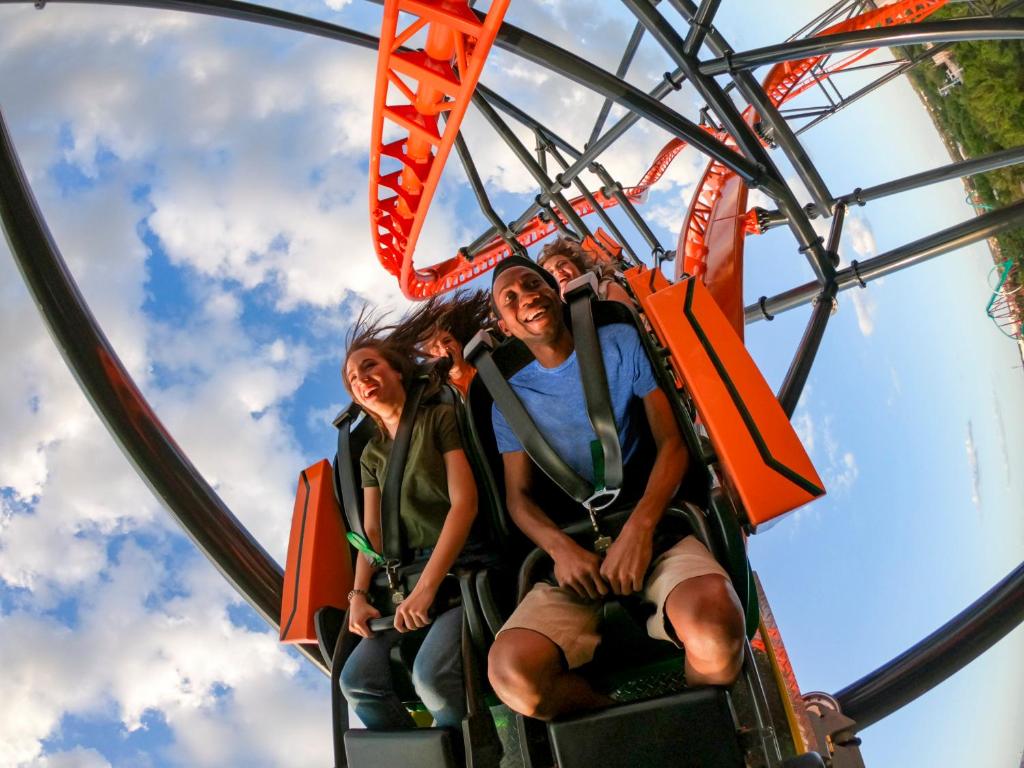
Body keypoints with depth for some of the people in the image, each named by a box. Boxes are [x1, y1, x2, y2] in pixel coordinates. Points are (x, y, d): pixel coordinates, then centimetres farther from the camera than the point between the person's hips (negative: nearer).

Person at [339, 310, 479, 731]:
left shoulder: (440, 419, -1)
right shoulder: (372, 454, 18)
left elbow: (464, 503, -11)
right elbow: (372, 531, 15)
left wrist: (426, 587, -18)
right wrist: (359, 594, -4)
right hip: (413, 576, 6)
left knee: (431, 673, -29)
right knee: (357, 679, -10)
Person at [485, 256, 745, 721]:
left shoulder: (621, 343, 11)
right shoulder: (512, 397, 16)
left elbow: (672, 442, 3)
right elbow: (518, 496, 10)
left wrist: (640, 527, -15)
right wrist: (561, 548, -14)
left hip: (652, 530, -1)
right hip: (577, 553, 1)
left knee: (712, 620, -38)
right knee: (511, 671, -31)